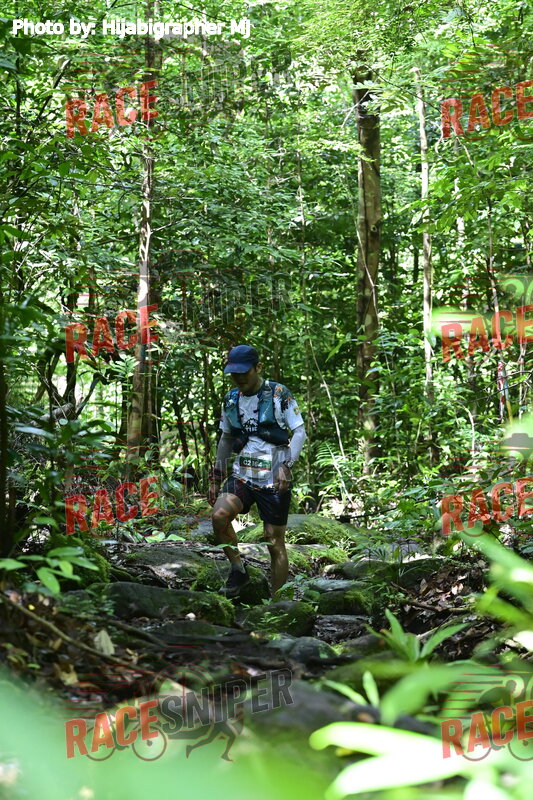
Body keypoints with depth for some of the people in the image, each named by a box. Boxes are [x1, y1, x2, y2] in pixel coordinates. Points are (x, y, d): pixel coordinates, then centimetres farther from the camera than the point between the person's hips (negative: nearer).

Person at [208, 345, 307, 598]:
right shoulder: (231, 399, 8)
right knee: (219, 515, -23)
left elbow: (300, 432, -7)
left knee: (275, 543, 1)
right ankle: (238, 570, -3)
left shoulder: (279, 394, -6)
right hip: (242, 476, 4)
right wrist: (215, 478, 17)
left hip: (274, 481, -4)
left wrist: (286, 465, -21)